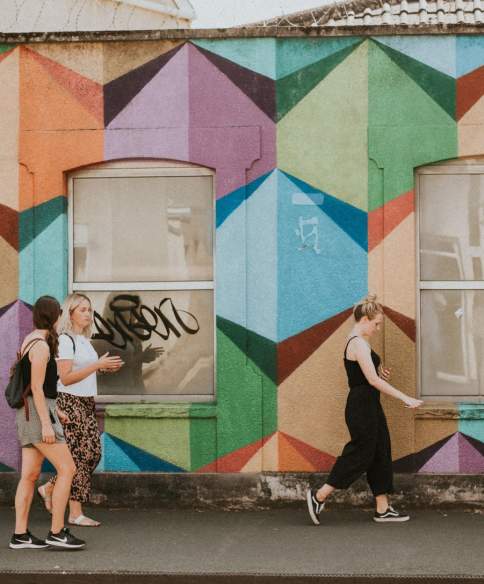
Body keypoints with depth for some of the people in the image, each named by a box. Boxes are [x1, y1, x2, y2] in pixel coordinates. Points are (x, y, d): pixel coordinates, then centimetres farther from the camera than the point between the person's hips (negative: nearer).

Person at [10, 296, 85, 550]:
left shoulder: (30, 341, 15)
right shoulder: (41, 346, -15)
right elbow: (36, 387, -19)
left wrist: (53, 409, 26)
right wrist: (46, 423, -21)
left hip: (29, 413, 10)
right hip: (38, 413, -10)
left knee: (30, 475, 7)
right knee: (67, 469, -7)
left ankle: (20, 535, 6)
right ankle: (57, 532, -6)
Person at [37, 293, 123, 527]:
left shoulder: (84, 340, 15)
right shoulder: (65, 340, -13)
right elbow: (65, 378, -19)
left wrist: (106, 368, 5)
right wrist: (97, 365, -21)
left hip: (87, 402, 9)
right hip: (70, 403, -9)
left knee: (93, 453, 7)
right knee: (79, 455, -6)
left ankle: (50, 488, 21)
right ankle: (76, 513, 1)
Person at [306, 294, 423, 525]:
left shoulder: (359, 341, 14)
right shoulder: (358, 344, -18)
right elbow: (373, 380, -23)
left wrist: (379, 372, 4)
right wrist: (404, 398, -22)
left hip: (369, 406, 10)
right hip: (361, 408, -10)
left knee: (380, 454, 10)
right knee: (359, 455, -4)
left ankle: (383, 509, 14)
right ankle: (318, 495, 4)